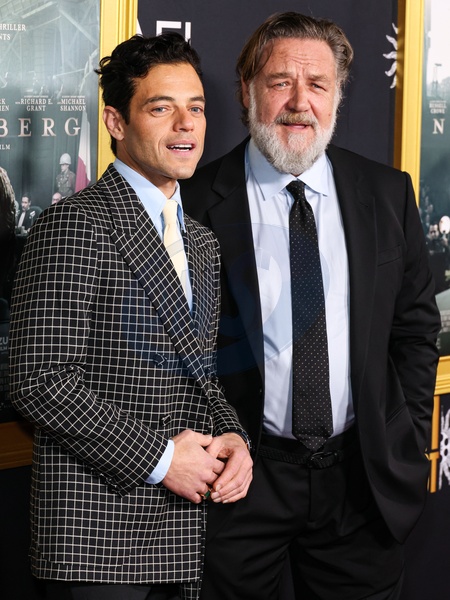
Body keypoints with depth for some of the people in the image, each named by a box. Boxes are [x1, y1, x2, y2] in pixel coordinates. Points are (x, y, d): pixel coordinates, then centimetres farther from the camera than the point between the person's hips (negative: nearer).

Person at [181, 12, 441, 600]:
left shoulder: (388, 193, 3)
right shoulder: (199, 202, -7)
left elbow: (416, 325, 8)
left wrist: (409, 445, 3)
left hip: (364, 477, 3)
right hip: (242, 478, -2)